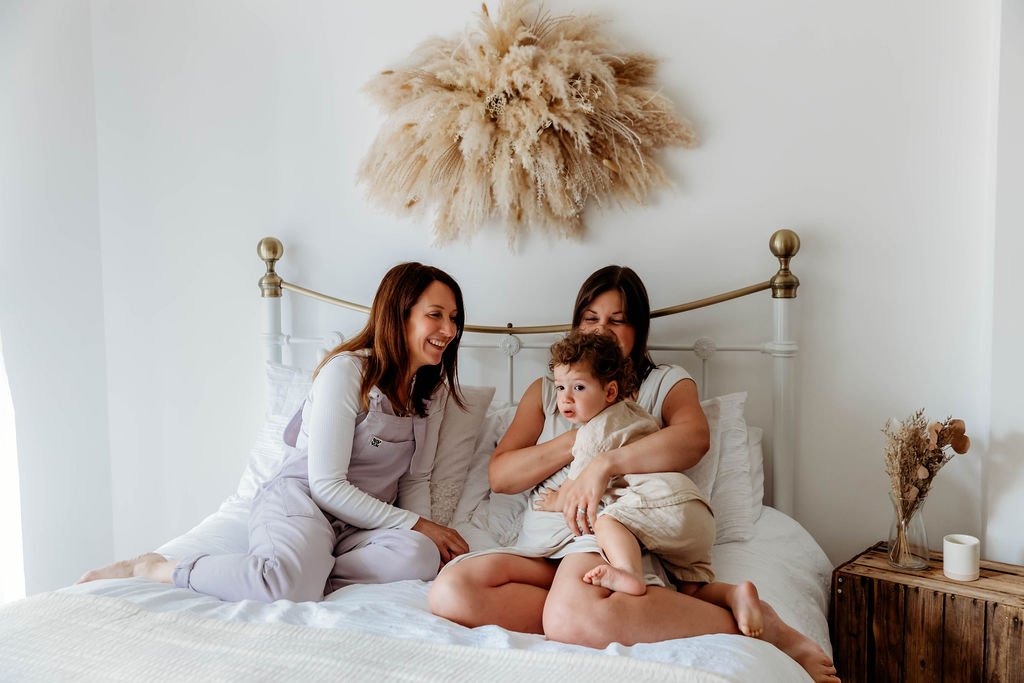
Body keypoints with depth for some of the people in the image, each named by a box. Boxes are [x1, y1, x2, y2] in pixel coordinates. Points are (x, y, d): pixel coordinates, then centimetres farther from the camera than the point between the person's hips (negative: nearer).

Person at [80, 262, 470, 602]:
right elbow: (326, 485, -15)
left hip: (360, 524, 5)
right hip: (300, 500, -5)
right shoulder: (347, 370, -12)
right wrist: (414, 524, -13)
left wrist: (425, 531, -7)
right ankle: (150, 568, -15)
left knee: (421, 557, -31)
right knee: (289, 584, -39)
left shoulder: (433, 388, 10)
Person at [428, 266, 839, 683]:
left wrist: (603, 463, -20)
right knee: (450, 592, -29)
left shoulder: (666, 383, 19)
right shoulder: (546, 391, 27)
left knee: (572, 616, -41)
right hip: (541, 546, 5)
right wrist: (581, 438, 0)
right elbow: (499, 476, 13)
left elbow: (694, 438, -8)